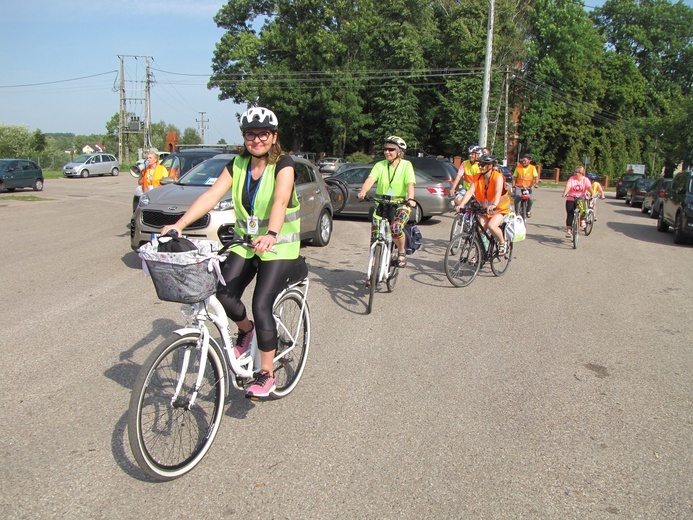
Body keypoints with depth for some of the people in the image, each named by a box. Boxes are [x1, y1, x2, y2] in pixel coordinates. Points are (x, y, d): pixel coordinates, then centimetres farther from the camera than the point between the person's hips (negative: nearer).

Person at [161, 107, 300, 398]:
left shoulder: (283, 164, -13)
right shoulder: (238, 165, 2)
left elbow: (280, 201, -32)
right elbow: (212, 195, -9)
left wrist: (271, 234, -51)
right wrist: (179, 225, -22)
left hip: (279, 246, -5)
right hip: (245, 242, 5)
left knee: (261, 305, -15)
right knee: (225, 295, -14)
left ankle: (267, 374, 2)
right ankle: (246, 331, 21)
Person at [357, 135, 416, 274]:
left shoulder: (406, 165, -2)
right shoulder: (380, 165, 3)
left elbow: (410, 184, -15)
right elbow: (370, 179, -13)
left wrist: (410, 199, -34)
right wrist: (363, 191, -33)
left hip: (401, 206, -3)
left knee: (396, 228, -32)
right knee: (375, 239, -1)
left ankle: (401, 252, -1)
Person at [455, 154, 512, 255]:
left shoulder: (498, 176, -18)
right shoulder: (478, 178, -5)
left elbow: (498, 192, -35)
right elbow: (470, 191, -16)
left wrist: (494, 205, -55)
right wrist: (461, 204, -33)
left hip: (500, 209, -5)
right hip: (485, 209, 5)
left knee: (491, 226, -28)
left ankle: (502, 243, 0)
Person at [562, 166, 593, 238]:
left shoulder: (585, 180, -1)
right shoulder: (572, 179, -4)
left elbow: (589, 187, -15)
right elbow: (568, 186, -17)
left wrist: (592, 194, -34)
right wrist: (564, 193, -35)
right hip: (570, 200, 0)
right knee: (570, 215, -5)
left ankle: (582, 220, -1)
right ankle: (568, 231, 2)